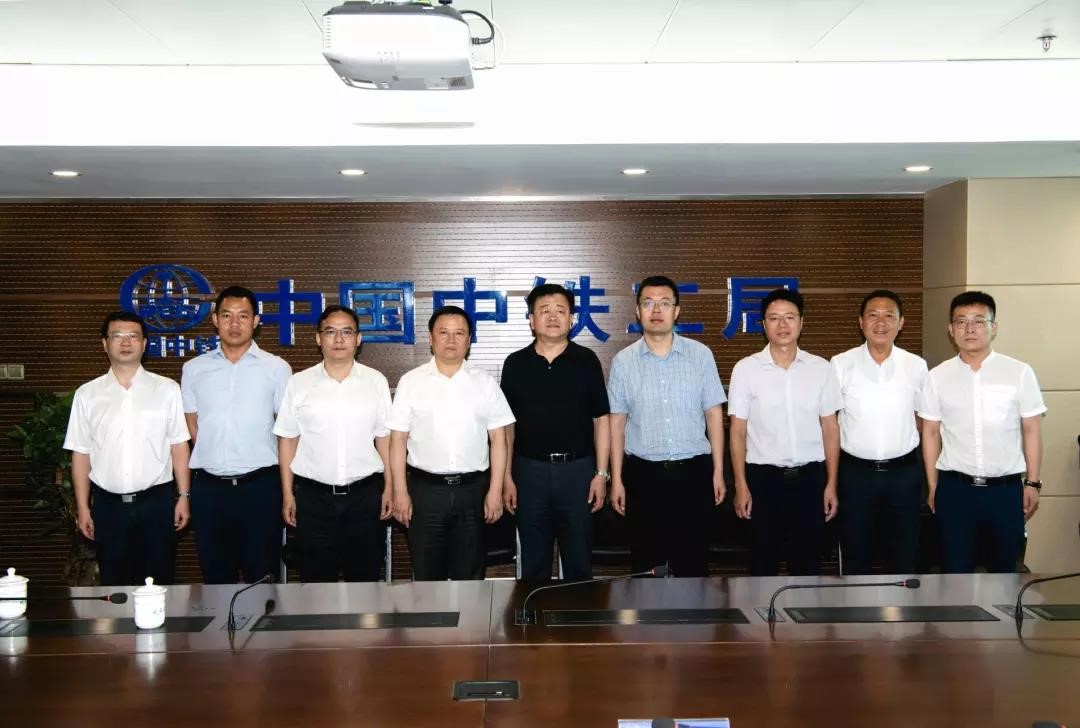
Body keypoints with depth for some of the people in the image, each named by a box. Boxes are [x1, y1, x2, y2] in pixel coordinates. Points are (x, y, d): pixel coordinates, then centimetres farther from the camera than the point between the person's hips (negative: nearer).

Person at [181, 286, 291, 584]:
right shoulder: (194, 369, 7)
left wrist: (287, 487, 1)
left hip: (260, 484, -2)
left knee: (261, 576, 5)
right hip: (209, 487, 2)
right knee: (215, 577, 11)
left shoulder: (276, 367, 1)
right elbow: (191, 423, 12)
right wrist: (215, 455, 4)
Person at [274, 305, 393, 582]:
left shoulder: (376, 381, 2)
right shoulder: (299, 383, 1)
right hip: (313, 495, 0)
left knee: (364, 577, 9)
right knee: (316, 579, 9)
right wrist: (287, 494, 2)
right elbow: (288, 440, 4)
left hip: (364, 494, 0)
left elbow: (384, 437, 4)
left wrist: (389, 487, 1)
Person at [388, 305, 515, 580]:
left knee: (470, 573, 10)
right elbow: (398, 440, 1)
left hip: (473, 488, 1)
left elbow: (498, 439, 2)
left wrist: (495, 490, -4)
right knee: (426, 573, 9)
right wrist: (400, 492, -4)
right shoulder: (411, 382, 1)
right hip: (425, 488, -1)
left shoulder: (485, 382, 4)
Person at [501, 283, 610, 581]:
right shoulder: (515, 363, 3)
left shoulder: (587, 361, 1)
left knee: (579, 560, 8)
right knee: (533, 563, 10)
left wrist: (601, 473, -3)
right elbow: (507, 424, 6)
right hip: (530, 469, 1)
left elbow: (601, 419, 2)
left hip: (578, 469, -1)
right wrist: (506, 476, 2)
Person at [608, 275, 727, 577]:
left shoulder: (701, 355, 2)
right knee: (645, 564, 9)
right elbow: (617, 421, 3)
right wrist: (616, 479, 1)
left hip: (693, 471, 0)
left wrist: (718, 470, 1)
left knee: (693, 562, 7)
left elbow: (714, 414, 4)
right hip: (643, 473, 0)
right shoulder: (623, 361, 2)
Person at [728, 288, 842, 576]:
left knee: (808, 563, 11)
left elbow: (830, 428, 6)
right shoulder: (746, 369, -3)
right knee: (763, 563, 9)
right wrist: (741, 485, -5)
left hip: (810, 476, 2)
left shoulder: (821, 368, 2)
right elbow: (738, 430, -1)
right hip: (764, 477, -1)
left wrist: (831, 484, 3)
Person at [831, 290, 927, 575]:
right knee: (855, 554, 11)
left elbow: (922, 418, 12)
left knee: (904, 555, 13)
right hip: (856, 472, -1)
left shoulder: (916, 366, 0)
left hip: (904, 473, 2)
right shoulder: (841, 365, -5)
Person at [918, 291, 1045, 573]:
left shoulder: (1019, 373, -5)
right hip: (954, 488, 0)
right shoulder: (937, 377, -1)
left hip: (1006, 487, 0)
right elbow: (931, 433, 4)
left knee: (1005, 565, 15)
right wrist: (932, 486, 5)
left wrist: (1033, 482, 0)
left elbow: (1031, 430, 0)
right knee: (955, 567, 9)